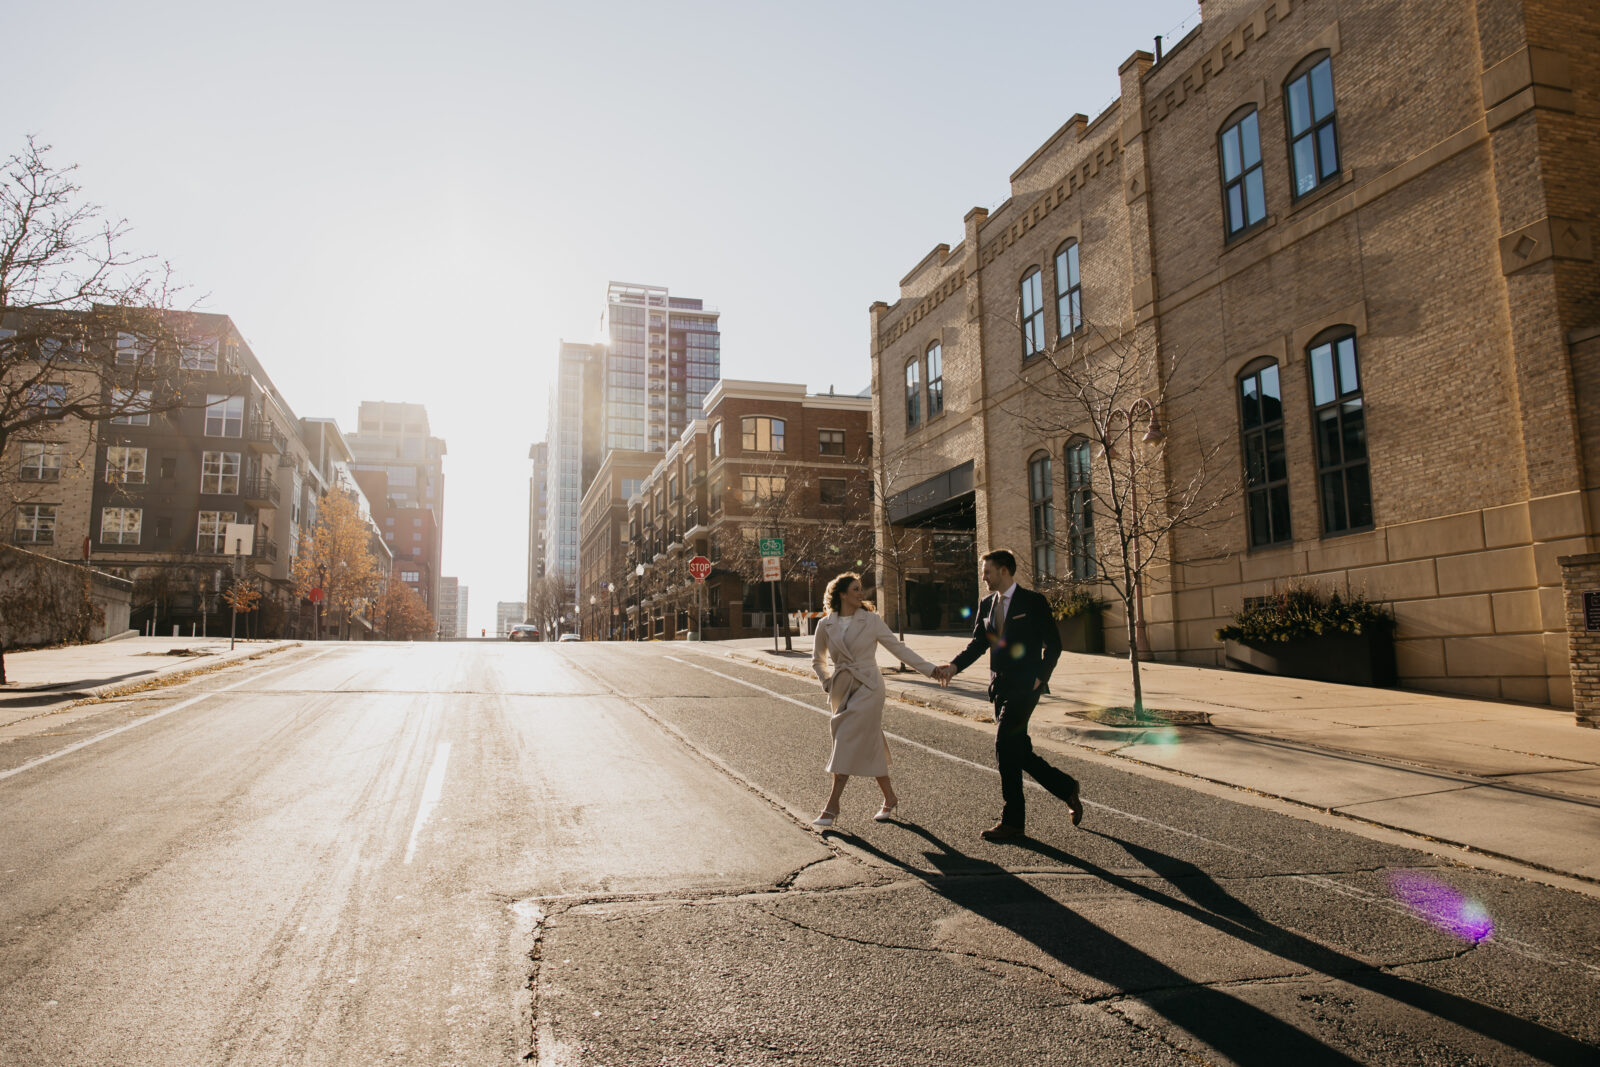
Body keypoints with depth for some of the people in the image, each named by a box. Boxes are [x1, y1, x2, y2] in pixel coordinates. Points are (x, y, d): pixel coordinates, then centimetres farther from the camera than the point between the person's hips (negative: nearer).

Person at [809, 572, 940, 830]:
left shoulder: (871, 620, -2)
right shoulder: (826, 625, 4)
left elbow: (898, 648, 0)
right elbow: (817, 660, 20)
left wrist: (930, 670, -5)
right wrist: (827, 683, 8)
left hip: (868, 688, -3)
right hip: (842, 690, 3)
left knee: (848, 743, -11)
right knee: (870, 745, 8)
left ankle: (832, 806, -6)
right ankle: (890, 798, 23)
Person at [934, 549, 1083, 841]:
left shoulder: (1033, 601, -4)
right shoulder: (986, 604, 13)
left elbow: (1053, 644, -3)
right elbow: (978, 643, 9)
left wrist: (1040, 677, -14)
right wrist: (954, 666, -7)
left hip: (1024, 685, -7)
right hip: (999, 686, 7)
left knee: (1005, 746, -12)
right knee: (1019, 751, 10)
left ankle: (1012, 820, -3)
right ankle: (1067, 788, 32)